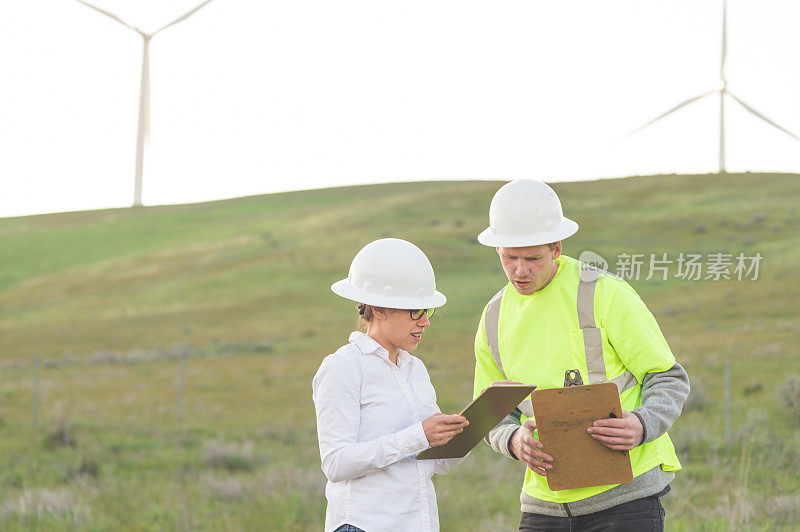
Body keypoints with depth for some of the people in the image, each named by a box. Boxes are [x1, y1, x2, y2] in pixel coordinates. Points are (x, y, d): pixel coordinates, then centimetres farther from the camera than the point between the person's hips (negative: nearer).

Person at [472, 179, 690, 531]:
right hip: (546, 501, 5)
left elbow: (670, 381, -4)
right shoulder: (495, 319, 8)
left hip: (624, 495, -5)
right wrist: (515, 441, -11)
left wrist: (642, 426, -25)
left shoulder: (604, 294, -8)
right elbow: (494, 417, 14)